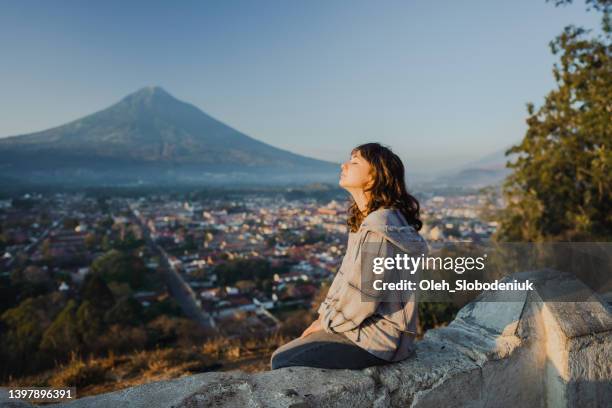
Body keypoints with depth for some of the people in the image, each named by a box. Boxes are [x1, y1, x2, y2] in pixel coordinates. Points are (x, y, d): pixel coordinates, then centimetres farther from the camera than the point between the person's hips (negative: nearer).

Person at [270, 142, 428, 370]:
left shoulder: (378, 229, -24)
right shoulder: (365, 220, 8)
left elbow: (363, 297, -24)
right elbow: (346, 276, 11)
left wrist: (327, 323, -9)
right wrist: (323, 317, 4)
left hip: (378, 337, -9)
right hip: (367, 325, 9)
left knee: (282, 360, -7)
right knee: (287, 353, 16)